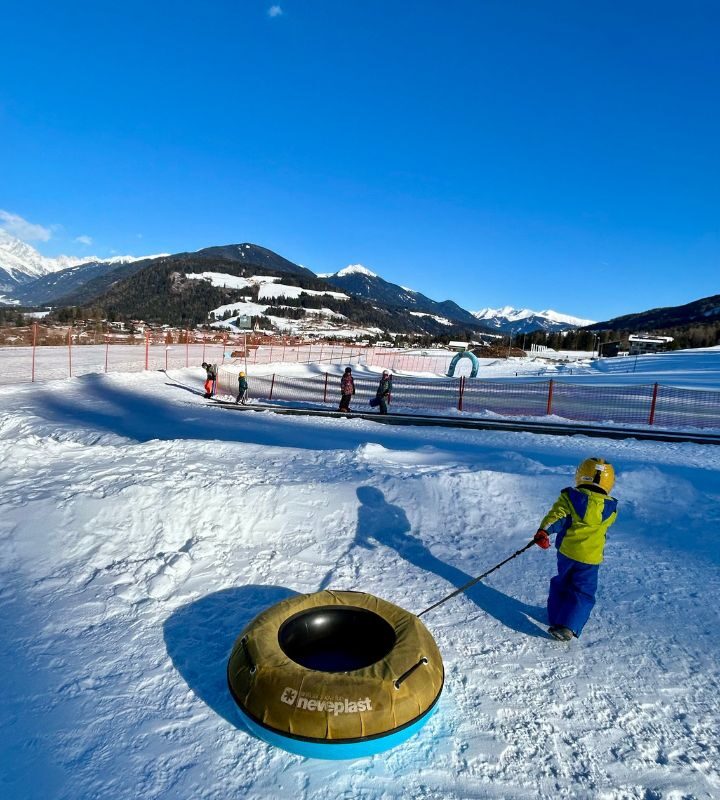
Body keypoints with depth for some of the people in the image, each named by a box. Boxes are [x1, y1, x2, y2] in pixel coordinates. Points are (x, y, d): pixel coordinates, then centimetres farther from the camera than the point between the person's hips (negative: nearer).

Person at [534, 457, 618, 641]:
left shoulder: (569, 497, -8)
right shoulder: (609, 507, -6)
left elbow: (556, 515, -20)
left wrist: (544, 530, -28)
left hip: (566, 551, 2)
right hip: (590, 557, -2)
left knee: (562, 583, 23)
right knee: (583, 592, 6)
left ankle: (555, 617, 31)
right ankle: (567, 627, -8)